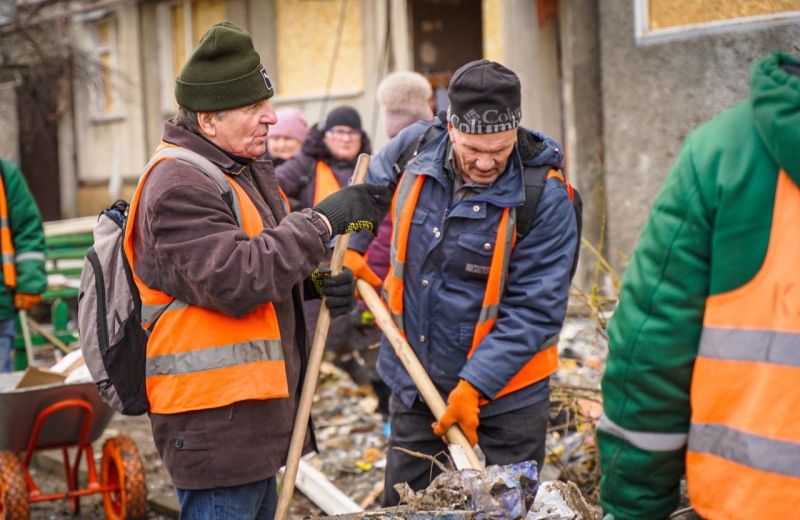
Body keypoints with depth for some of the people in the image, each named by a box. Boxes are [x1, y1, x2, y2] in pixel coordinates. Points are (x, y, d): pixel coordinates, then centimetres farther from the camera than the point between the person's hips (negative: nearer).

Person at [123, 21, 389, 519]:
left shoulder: (245, 169, 15)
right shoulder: (178, 187, -18)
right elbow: (235, 281, -27)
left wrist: (316, 281, 2)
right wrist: (322, 222, -22)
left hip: (257, 404, 10)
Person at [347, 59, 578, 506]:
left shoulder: (545, 197, -19)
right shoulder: (414, 149, -6)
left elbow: (534, 310, -21)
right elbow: (365, 189, 18)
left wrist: (475, 386, -24)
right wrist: (349, 247, 5)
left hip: (505, 394, -4)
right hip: (414, 383, 5)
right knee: (403, 505, 16)